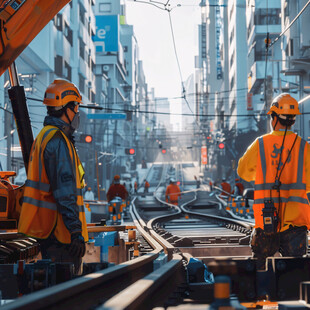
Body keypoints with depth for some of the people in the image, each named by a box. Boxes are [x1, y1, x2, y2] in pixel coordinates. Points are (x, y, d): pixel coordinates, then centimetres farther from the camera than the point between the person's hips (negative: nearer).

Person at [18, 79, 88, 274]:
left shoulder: (44, 136, 18)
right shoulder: (58, 141, -15)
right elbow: (65, 191, -22)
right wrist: (76, 232, -24)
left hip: (46, 228, 11)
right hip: (58, 229, -11)